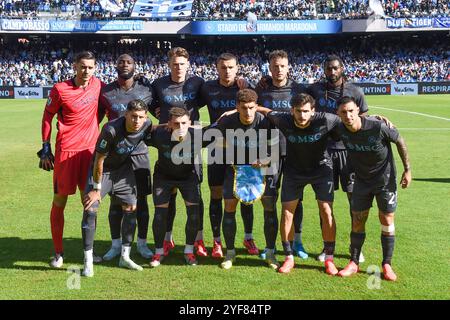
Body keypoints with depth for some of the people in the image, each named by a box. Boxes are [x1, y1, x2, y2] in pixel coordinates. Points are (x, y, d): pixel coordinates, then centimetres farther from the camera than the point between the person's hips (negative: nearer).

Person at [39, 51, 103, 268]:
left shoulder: (98, 85, 2)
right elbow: (47, 118, 0)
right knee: (59, 201, 3)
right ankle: (58, 252, 15)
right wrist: (45, 149, -2)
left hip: (90, 150, 4)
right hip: (66, 151, -3)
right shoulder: (60, 89, -8)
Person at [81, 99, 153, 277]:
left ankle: (125, 257, 17)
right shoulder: (111, 130, -34)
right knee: (90, 209, -12)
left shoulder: (147, 125, -20)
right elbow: (99, 160, -25)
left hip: (124, 168, 5)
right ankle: (88, 261, -1)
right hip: (102, 169, -5)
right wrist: (96, 189, -18)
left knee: (131, 207, 4)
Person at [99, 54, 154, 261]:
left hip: (139, 152, 0)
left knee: (141, 199, 7)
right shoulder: (106, 92, 1)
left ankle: (142, 243, 20)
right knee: (116, 201, 7)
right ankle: (116, 244, 21)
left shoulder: (145, 90, 2)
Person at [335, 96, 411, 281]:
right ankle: (354, 263, 17)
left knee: (387, 221, 1)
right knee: (357, 222, 5)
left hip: (385, 179, -3)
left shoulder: (378, 128, -27)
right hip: (362, 180, 3)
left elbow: (400, 141, -10)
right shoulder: (340, 130, -17)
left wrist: (407, 169, -7)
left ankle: (387, 264, 15)